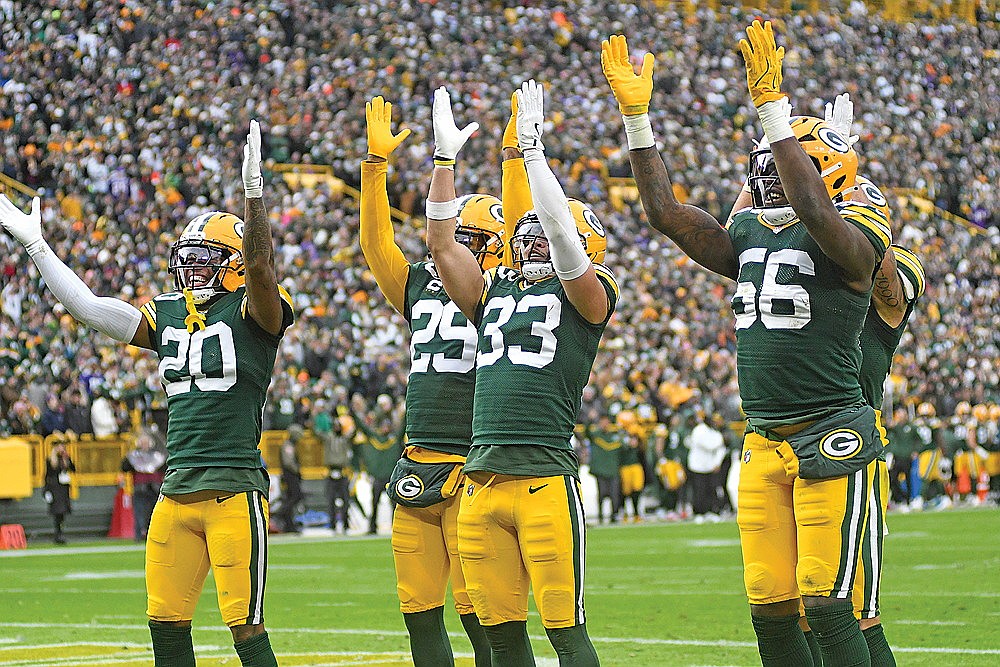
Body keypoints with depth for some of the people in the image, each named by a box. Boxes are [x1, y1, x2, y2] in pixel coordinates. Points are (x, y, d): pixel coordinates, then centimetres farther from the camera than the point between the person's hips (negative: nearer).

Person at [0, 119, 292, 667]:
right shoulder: (166, 317, 15)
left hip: (235, 492, -7)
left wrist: (254, 191, -37)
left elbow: (260, 263, -24)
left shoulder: (251, 313, -4)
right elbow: (87, 307, 15)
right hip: (176, 493, 7)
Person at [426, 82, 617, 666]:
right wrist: (445, 158, 11)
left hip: (546, 480, -6)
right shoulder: (495, 296, 19)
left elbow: (562, 232, -12)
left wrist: (532, 148, -12)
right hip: (482, 481, 6)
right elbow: (442, 242, 15)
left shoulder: (586, 299, 3)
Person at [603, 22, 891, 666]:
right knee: (770, 609, 5)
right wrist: (637, 116, 5)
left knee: (825, 604, -11)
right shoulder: (749, 236, 15)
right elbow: (667, 212, 11)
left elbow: (811, 207, -28)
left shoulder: (852, 239, -7)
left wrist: (772, 106, -30)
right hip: (764, 445, 7)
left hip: (832, 442, -7)